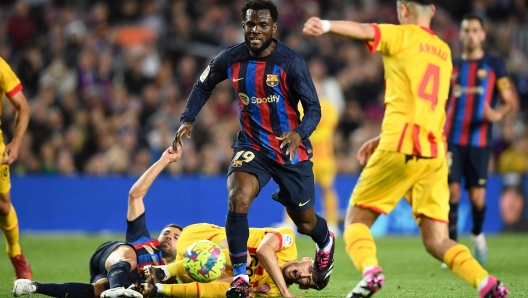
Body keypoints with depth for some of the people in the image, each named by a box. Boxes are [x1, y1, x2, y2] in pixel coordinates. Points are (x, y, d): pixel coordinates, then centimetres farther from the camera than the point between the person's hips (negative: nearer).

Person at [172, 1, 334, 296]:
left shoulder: (291, 62, -19)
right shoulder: (231, 59, -8)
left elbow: (313, 108, -16)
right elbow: (204, 86, 11)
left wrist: (299, 133, -37)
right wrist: (188, 120, -4)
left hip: (291, 149, -2)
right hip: (252, 145, 2)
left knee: (305, 222, 11)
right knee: (237, 199, -26)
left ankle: (326, 242, 51)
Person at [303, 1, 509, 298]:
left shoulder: (401, 36, 3)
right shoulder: (444, 52, 23)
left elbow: (365, 30, -18)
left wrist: (326, 25, -37)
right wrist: (383, 138, 31)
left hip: (400, 150, -5)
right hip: (435, 153, 5)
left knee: (356, 220, 6)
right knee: (437, 241, 5)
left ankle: (370, 271, -23)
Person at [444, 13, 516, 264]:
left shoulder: (494, 65, 5)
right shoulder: (452, 66, 12)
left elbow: (510, 101, 2)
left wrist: (498, 114, -19)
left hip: (479, 141, -2)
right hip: (452, 139, 2)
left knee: (477, 197, -3)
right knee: (451, 191, -10)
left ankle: (477, 234, 27)